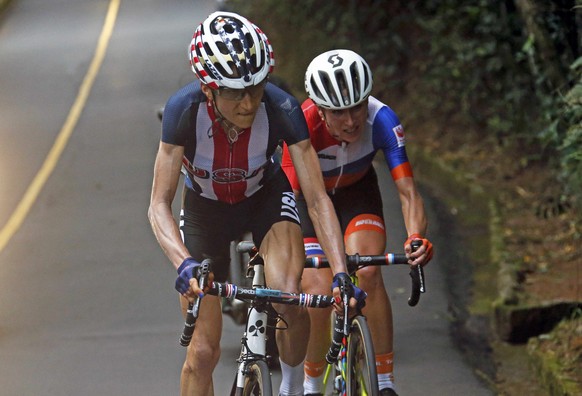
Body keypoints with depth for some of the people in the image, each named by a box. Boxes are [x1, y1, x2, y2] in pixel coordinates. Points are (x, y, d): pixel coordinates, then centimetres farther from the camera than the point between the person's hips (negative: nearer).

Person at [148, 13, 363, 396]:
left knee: (289, 299, -28)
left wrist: (341, 273, -41)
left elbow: (318, 199, -30)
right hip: (205, 207, 0)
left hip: (266, 199, 0)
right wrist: (185, 265, -50)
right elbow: (160, 205, -33)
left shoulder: (282, 109, -32)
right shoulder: (185, 109, -33)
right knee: (203, 352, -4)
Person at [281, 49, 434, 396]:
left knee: (368, 273, -26)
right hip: (309, 198, -1)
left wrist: (417, 237, -54)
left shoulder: (381, 120, -32)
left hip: (357, 192, 1)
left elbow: (407, 191, -35)